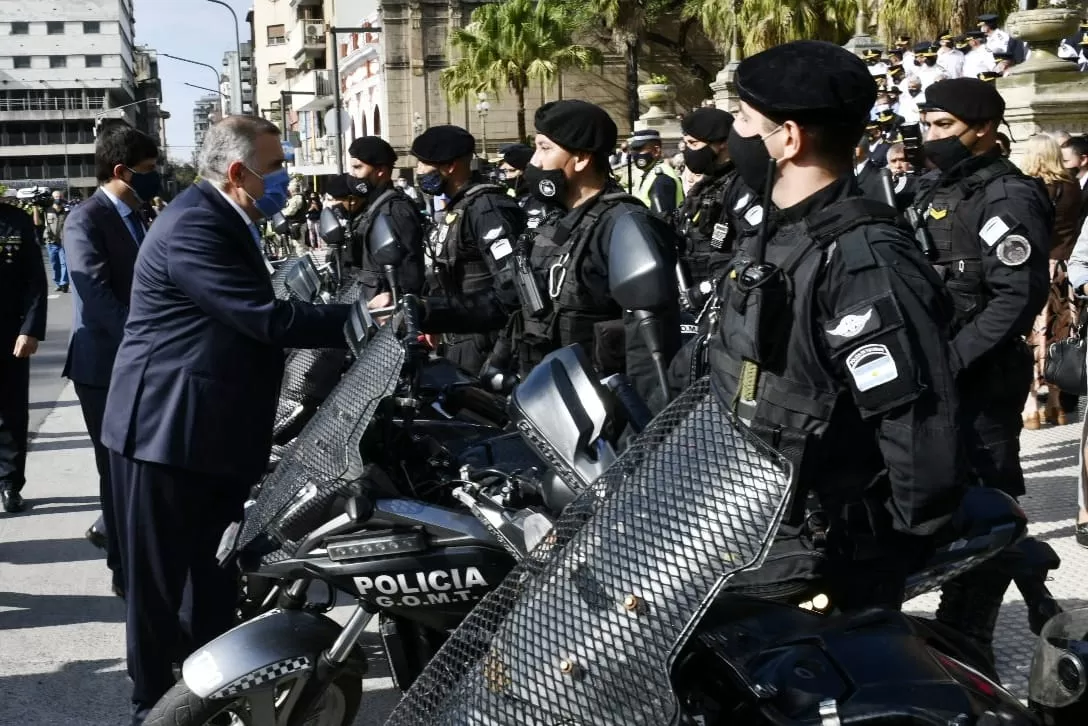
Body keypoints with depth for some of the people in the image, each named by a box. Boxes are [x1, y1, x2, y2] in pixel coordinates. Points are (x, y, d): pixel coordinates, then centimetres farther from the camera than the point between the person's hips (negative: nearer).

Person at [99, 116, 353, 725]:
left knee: (219, 572, 19)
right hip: (168, 431, -10)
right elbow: (268, 319, -26)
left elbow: (254, 321, 14)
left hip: (216, 431, 10)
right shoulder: (195, 225, -21)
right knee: (159, 580, 3)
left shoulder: (226, 221, 13)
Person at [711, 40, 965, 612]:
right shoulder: (776, 241, 9)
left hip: (832, 567, -9)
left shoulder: (863, 260, -23)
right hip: (757, 537, 10)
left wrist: (903, 549, -17)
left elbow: (920, 431, -27)